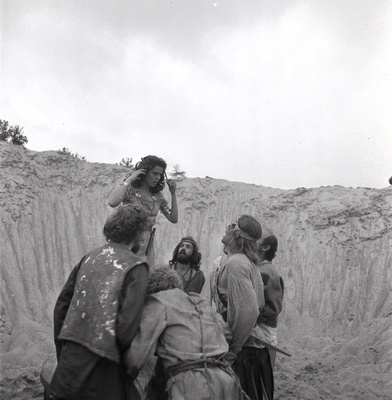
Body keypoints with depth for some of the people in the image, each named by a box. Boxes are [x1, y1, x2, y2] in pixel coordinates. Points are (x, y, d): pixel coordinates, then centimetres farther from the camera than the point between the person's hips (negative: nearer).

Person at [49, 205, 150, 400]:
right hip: (99, 359, -6)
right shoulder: (136, 267, -11)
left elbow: (62, 304, 9)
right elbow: (127, 323, -18)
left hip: (71, 353, 6)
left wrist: (62, 351, 17)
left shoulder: (90, 257, 7)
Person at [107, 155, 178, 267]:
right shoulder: (130, 189, -8)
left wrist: (173, 194, -1)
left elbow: (174, 219, 7)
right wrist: (129, 179, -22)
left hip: (148, 244, 5)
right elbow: (112, 203, -29)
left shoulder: (157, 195, 6)